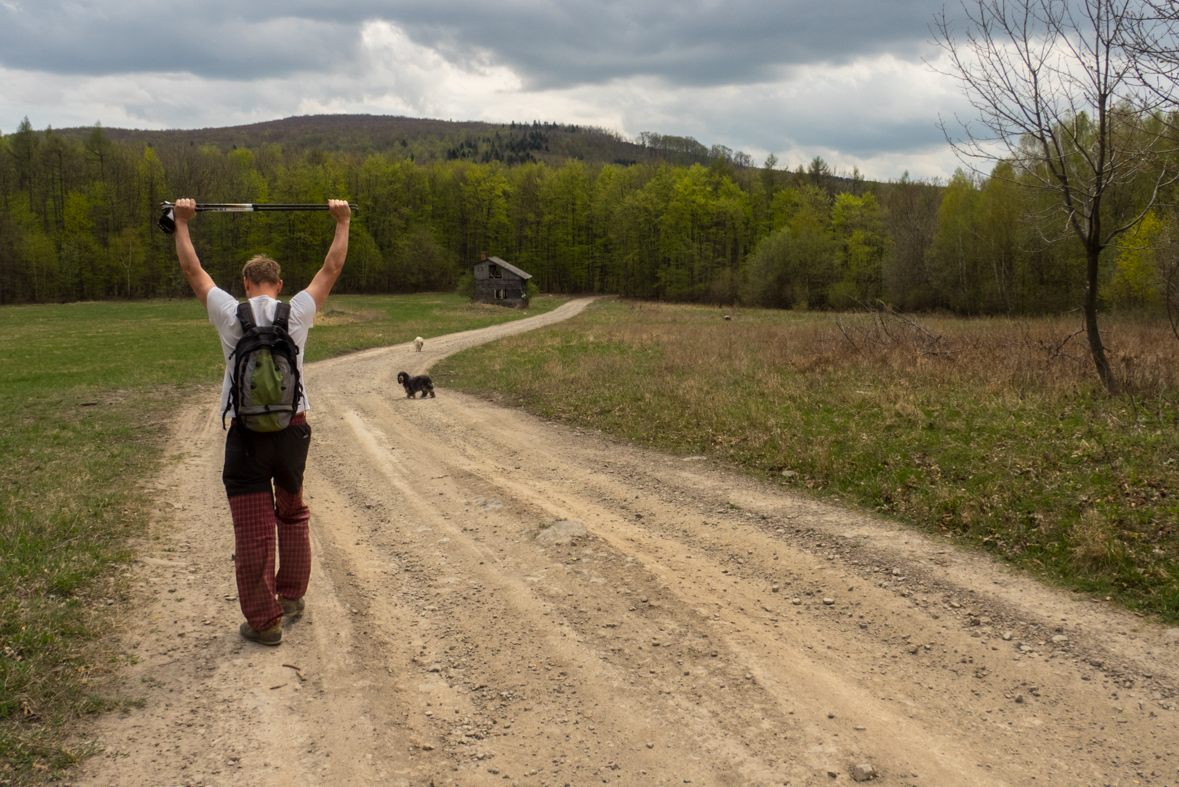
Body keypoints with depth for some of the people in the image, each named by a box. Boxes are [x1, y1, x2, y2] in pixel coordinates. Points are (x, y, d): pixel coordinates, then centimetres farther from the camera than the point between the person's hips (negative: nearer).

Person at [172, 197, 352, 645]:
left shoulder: (229, 315, -2)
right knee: (292, 514, 23)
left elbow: (192, 269, 11)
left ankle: (263, 619, 7)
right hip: (292, 427, 2)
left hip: (246, 432, -2)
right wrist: (342, 222, 23)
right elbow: (332, 268, 12)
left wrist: (182, 224, 23)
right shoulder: (298, 313, 0)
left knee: (253, 530, 3)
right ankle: (292, 596, 33)